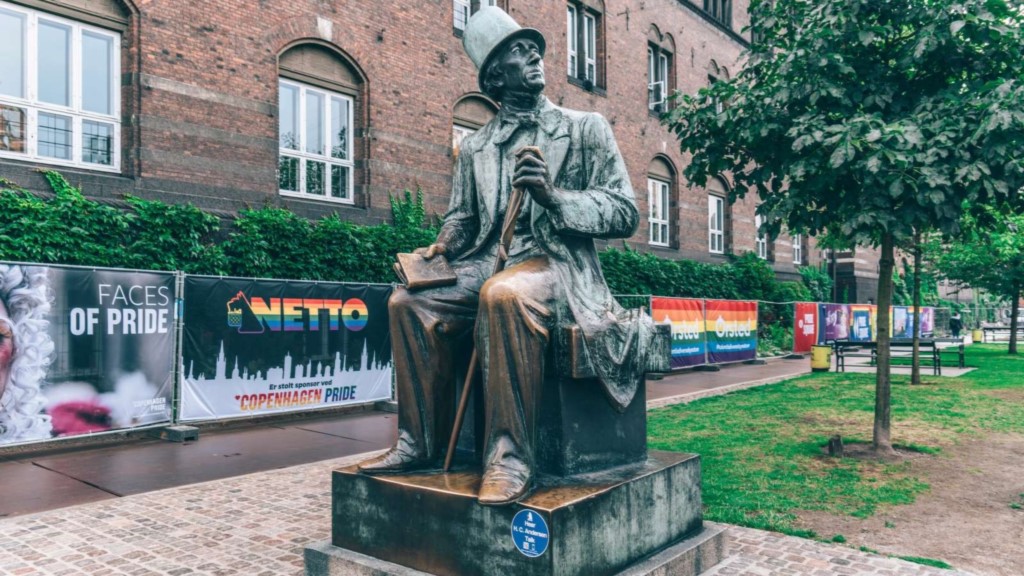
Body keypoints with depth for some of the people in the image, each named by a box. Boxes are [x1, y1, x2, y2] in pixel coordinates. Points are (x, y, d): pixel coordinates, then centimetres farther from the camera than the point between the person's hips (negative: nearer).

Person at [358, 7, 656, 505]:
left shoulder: (586, 128, 6)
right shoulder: (474, 147, 16)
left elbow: (626, 214, -2)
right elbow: (462, 217, 20)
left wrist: (553, 196, -18)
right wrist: (442, 247, -4)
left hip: (558, 264, -4)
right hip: (488, 266, 5)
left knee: (504, 294, -36)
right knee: (410, 302, -16)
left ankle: (510, 458, -29)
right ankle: (421, 442, -4)